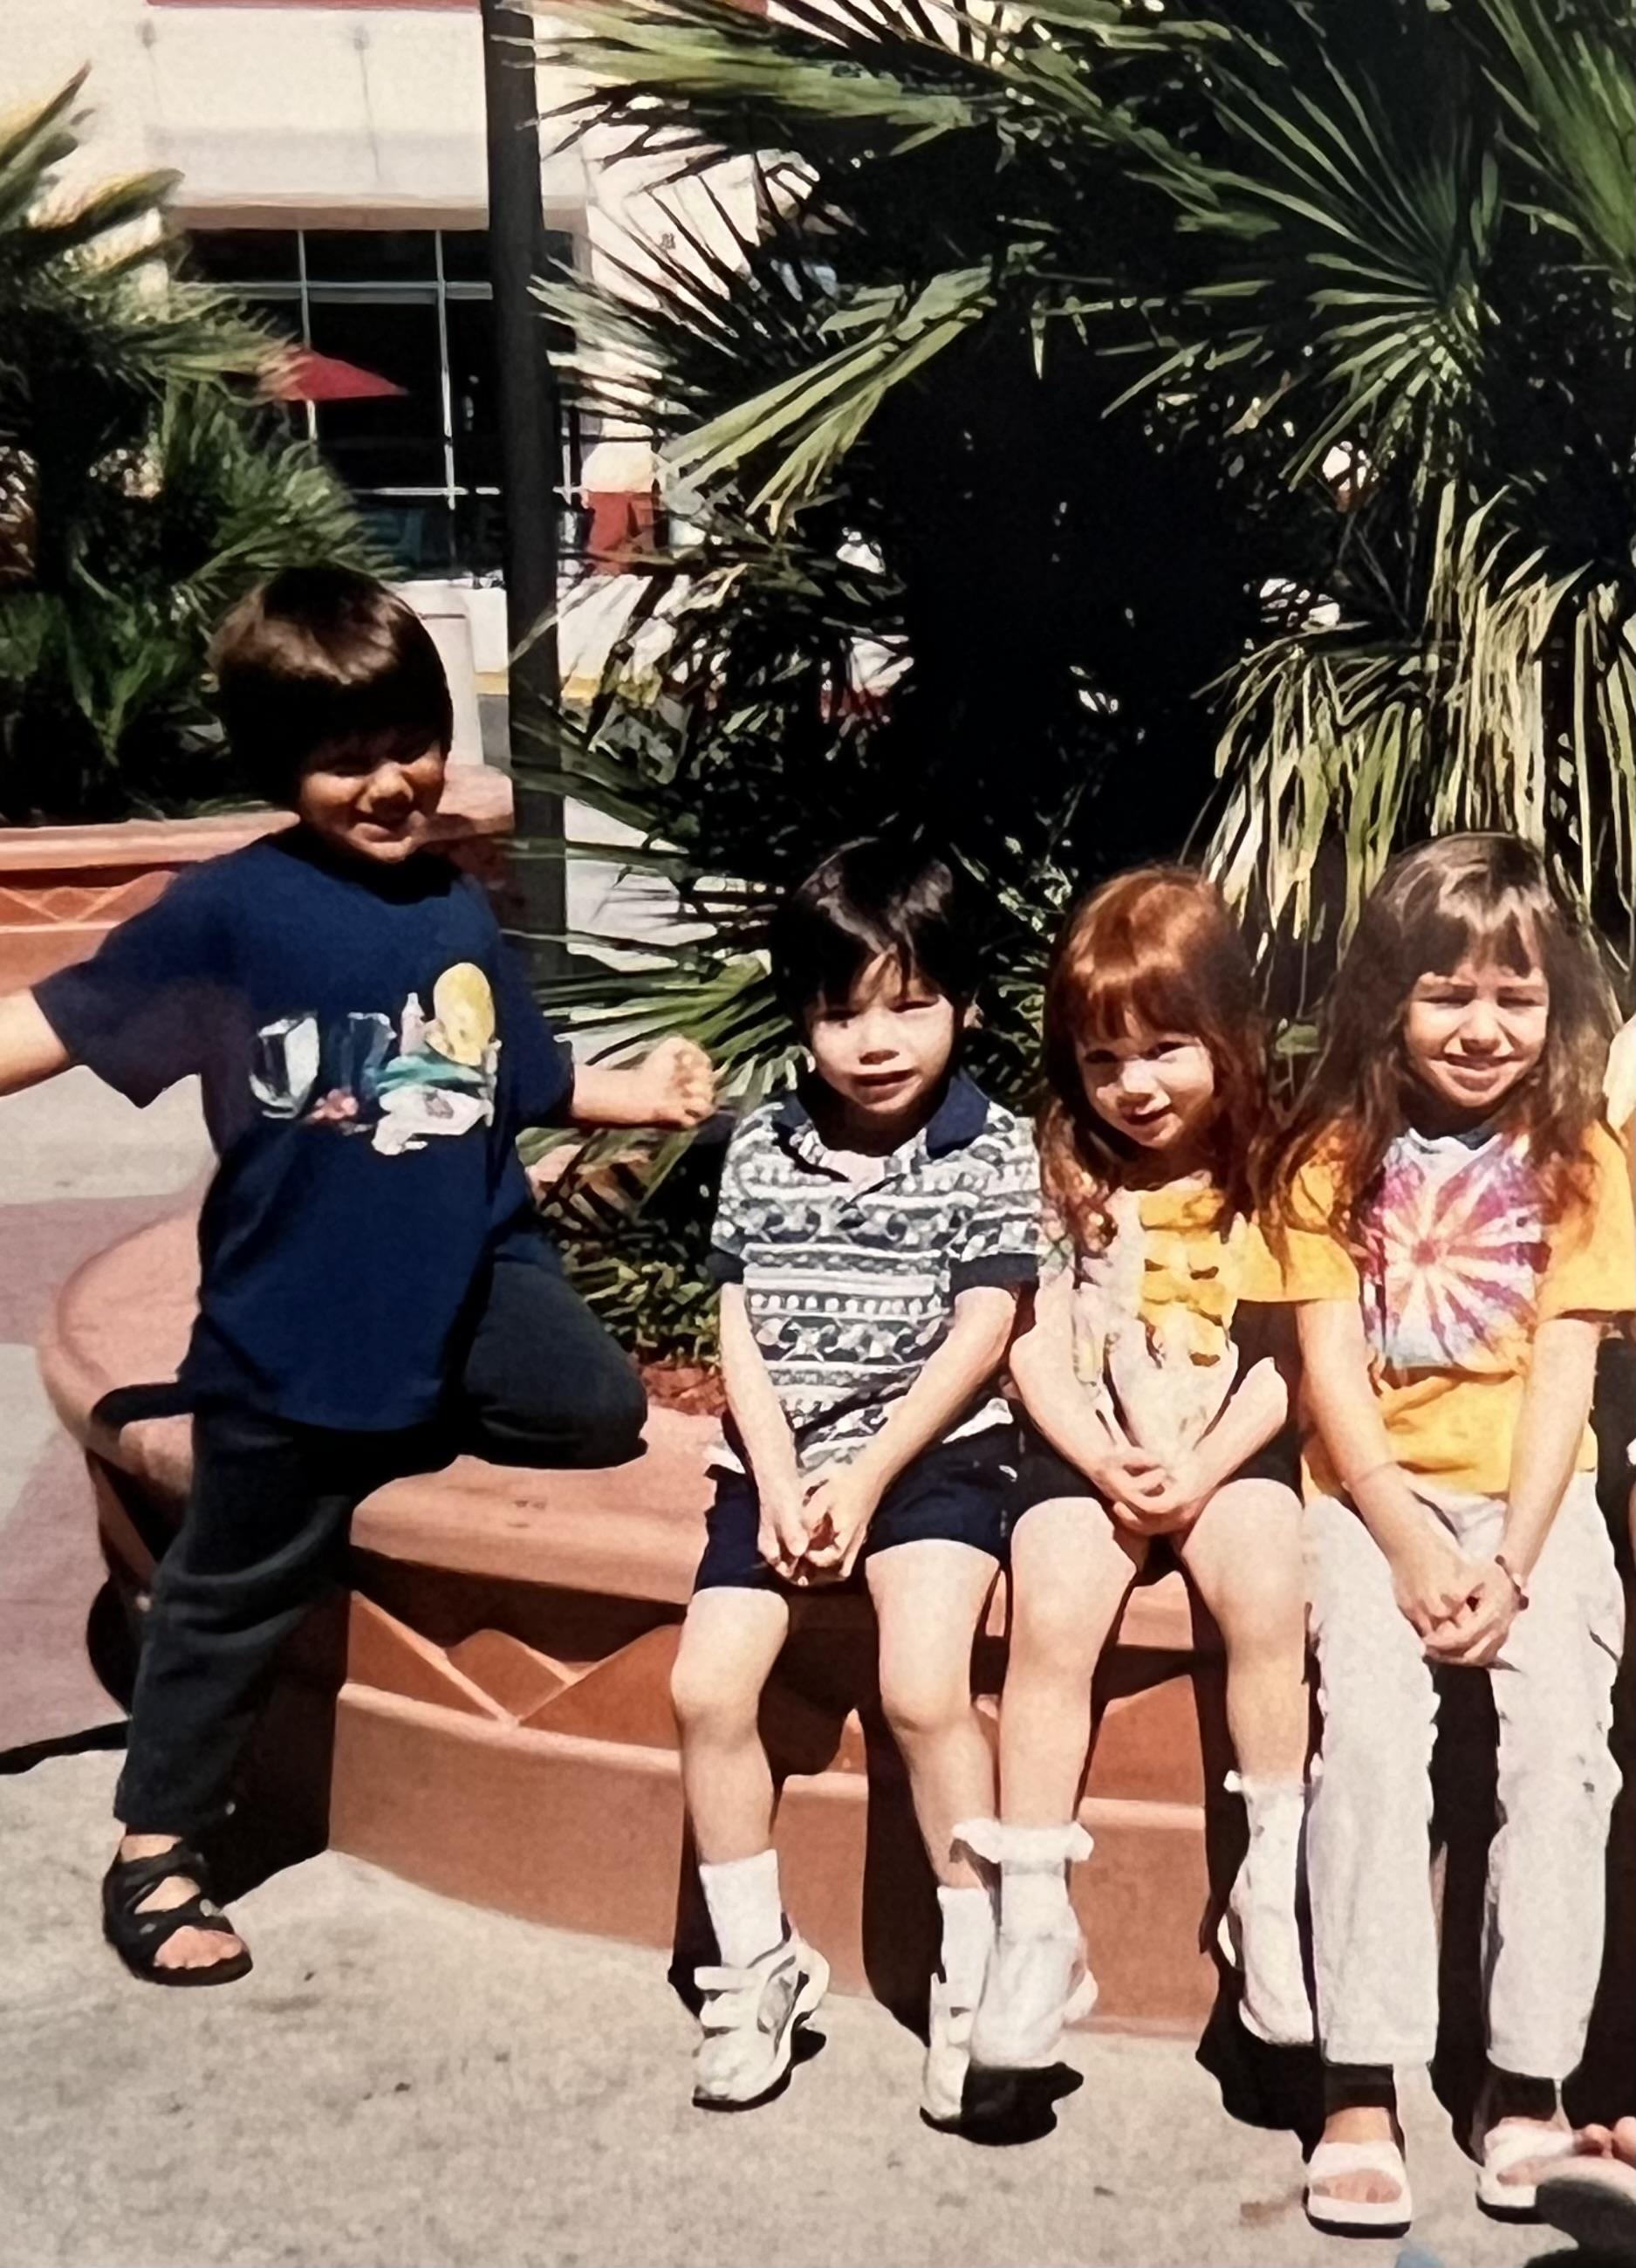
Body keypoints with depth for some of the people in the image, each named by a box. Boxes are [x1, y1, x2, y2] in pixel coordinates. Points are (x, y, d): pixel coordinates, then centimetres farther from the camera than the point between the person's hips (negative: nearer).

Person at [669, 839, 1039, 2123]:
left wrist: (868, 1477, -14)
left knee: (924, 1688, -23)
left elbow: (980, 1333, -8)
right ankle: (758, 1965, 7)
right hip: (782, 1459, 4)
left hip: (932, 1450, -4)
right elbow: (740, 1324, 4)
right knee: (707, 1685, -12)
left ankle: (977, 1973, -4)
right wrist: (779, 1480, -9)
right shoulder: (763, 1149, 7)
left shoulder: (994, 1151, -3)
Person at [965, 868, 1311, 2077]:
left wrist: (1201, 1469, -16)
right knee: (1052, 1618, -24)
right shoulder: (1067, 1171, 6)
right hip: (1090, 1445, 1)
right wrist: (1107, 1465, -14)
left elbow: (1285, 1357, -3)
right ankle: (1036, 1929, -17)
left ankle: (1277, 1890, -13)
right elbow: (1038, 1353, 1)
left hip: (1232, 1440, -1)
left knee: (1265, 1593, -29)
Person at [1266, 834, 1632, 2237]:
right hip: (1376, 1490, -1)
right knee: (1373, 1728, -23)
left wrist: (1511, 1563, -13)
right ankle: (1362, 2091, -19)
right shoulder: (1339, 1156, 3)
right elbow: (1330, 1369, -3)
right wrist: (1408, 1543, -14)